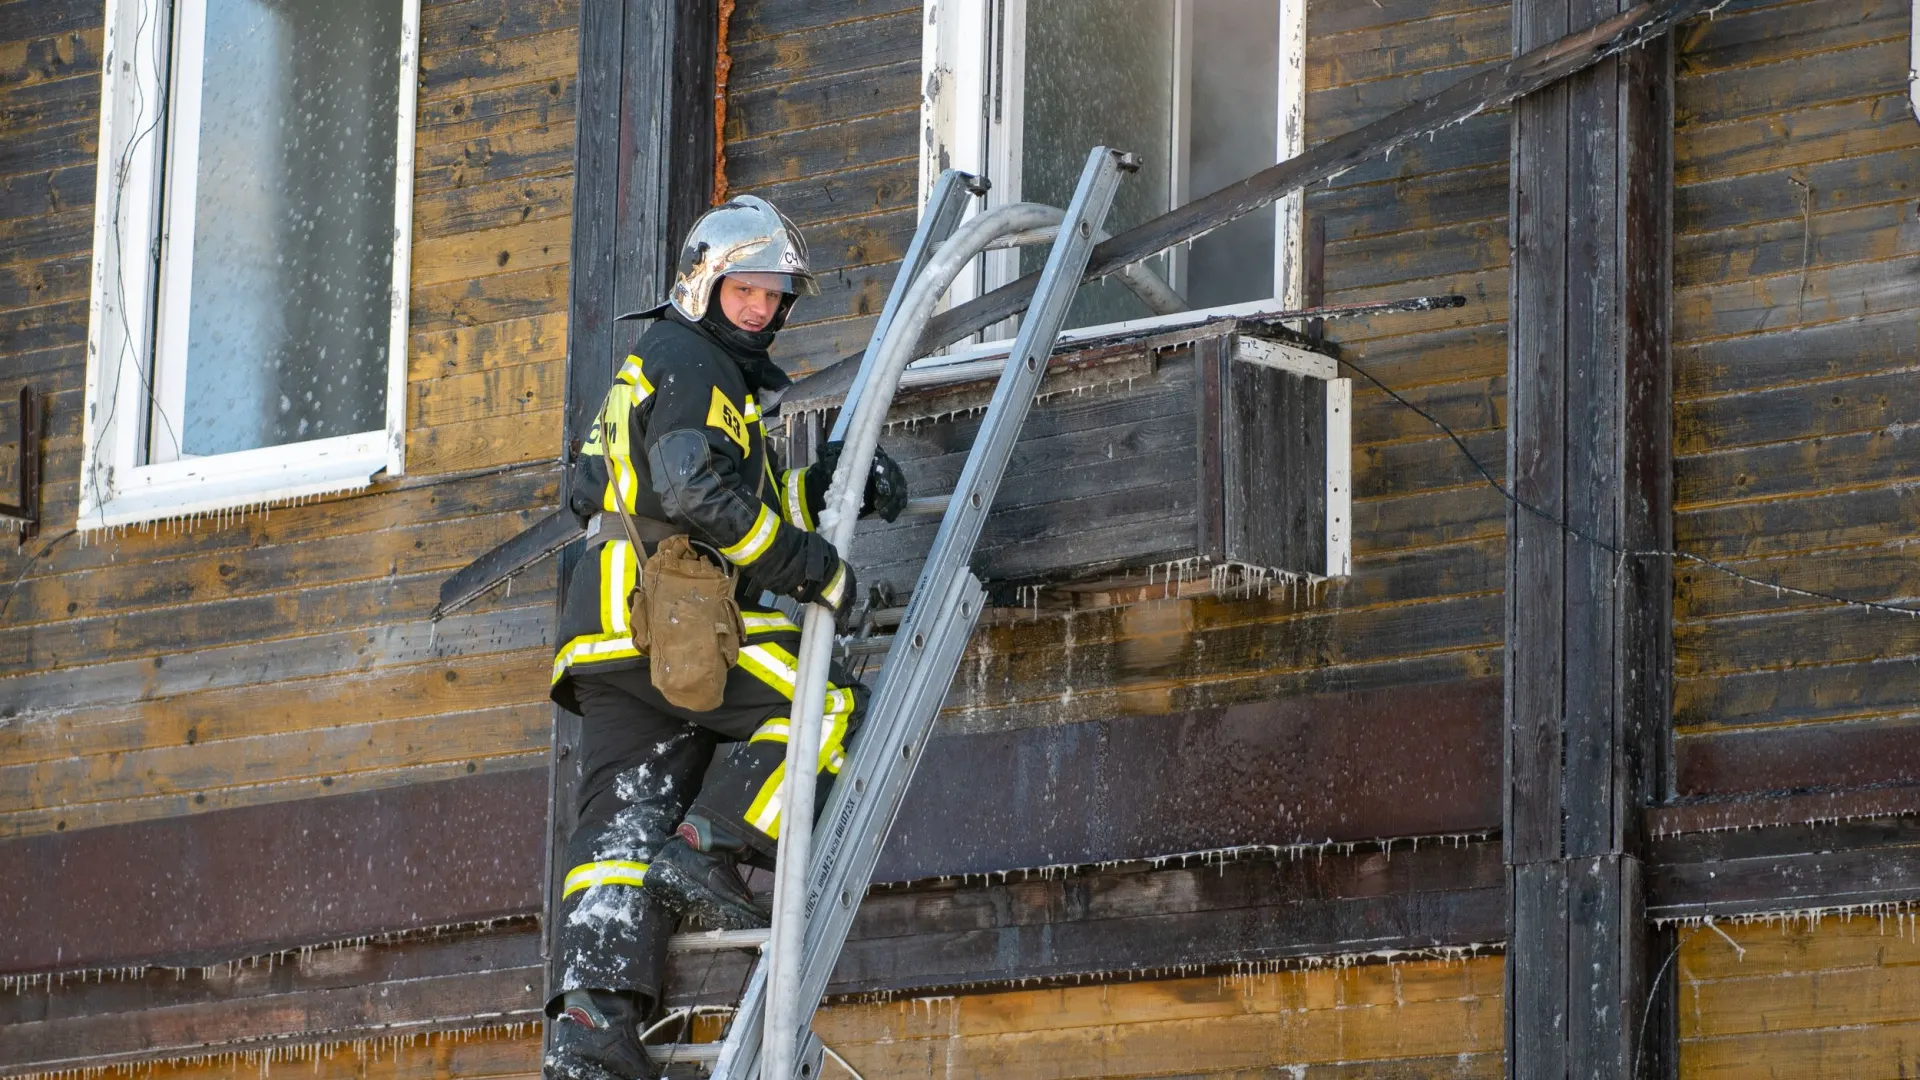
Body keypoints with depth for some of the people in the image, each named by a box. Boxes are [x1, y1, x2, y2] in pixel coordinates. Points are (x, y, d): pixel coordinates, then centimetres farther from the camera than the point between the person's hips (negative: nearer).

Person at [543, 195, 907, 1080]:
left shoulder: (679, 371, 30)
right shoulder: (687, 364, -4)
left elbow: (754, 503, 31)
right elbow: (699, 494, -19)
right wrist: (815, 568, -16)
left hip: (612, 646, 10)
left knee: (623, 829, -1)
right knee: (828, 706, -7)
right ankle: (710, 852, -16)